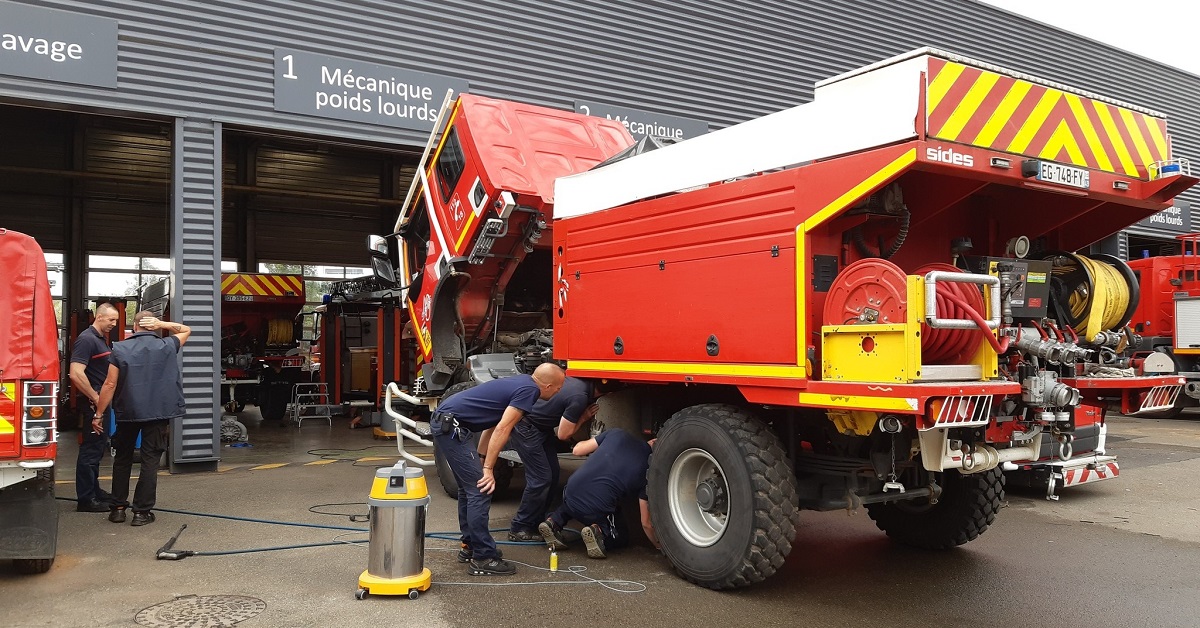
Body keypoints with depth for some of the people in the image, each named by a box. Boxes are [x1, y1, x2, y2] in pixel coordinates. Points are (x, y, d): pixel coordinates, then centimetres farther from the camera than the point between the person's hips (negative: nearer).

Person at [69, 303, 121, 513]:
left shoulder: (101, 340, 16)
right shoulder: (86, 339, -15)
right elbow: (76, 374, -25)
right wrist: (96, 398, -19)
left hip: (101, 402, 10)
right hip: (92, 404, -10)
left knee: (97, 448, 17)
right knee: (90, 450, -5)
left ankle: (94, 490, 28)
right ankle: (86, 499, 2)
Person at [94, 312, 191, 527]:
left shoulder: (120, 349, -1)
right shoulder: (167, 347, 0)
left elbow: (110, 384, -4)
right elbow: (186, 330, 20)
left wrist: (99, 414, 3)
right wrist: (162, 324, 4)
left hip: (127, 412, 1)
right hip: (158, 412, -1)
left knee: (122, 459, 17)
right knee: (150, 461, 3)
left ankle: (118, 508, 21)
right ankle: (142, 511, 2)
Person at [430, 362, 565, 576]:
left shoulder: (520, 383, 17)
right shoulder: (529, 390, -11)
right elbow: (502, 429, -17)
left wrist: (480, 458, 20)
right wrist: (488, 468, -14)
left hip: (443, 421, 10)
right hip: (451, 425, -10)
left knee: (470, 488, 18)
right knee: (480, 491, -8)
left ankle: (470, 547, 27)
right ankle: (482, 559, -4)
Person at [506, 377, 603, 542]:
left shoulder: (579, 383, 1)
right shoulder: (580, 397, -26)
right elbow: (563, 435, -18)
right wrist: (584, 417, -7)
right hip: (526, 427, -10)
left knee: (553, 475, 10)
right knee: (541, 479, -9)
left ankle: (536, 523, 20)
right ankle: (519, 530, 1)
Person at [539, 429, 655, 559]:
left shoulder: (618, 434, 3)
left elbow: (577, 450, 10)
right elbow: (646, 523, 3)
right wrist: (658, 545, 22)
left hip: (571, 493, 4)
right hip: (597, 512, -3)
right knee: (622, 538, 27)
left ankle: (554, 521, 12)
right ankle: (598, 531, -5)